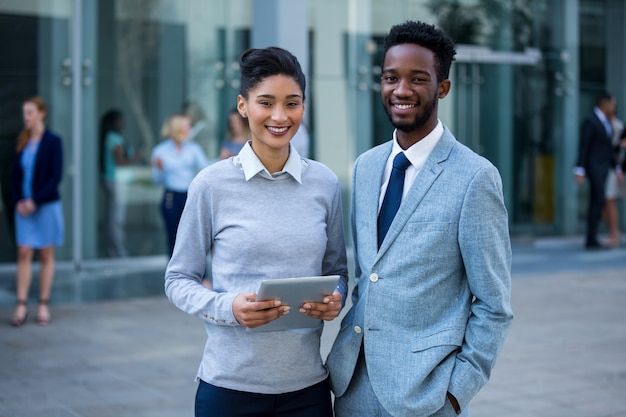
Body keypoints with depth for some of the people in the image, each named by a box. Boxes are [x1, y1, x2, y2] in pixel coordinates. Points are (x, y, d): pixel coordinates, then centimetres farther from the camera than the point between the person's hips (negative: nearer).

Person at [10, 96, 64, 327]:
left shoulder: (53, 141, -5)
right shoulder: (22, 141, 8)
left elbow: (56, 176, -10)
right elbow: (15, 174, 9)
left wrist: (35, 201, -15)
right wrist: (18, 201, -5)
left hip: (46, 204, -3)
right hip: (23, 205, 4)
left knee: (46, 255, 4)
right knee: (24, 254, -2)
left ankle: (43, 305, 10)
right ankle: (21, 305, 0)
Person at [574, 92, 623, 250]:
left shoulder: (605, 122, 16)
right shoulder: (589, 121, -13)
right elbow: (583, 147, -16)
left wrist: (617, 168, 15)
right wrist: (579, 171, -19)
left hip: (603, 166, 9)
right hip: (594, 166, -9)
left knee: (595, 203, 8)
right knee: (599, 202, -13)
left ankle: (591, 240, 11)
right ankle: (591, 240, -11)